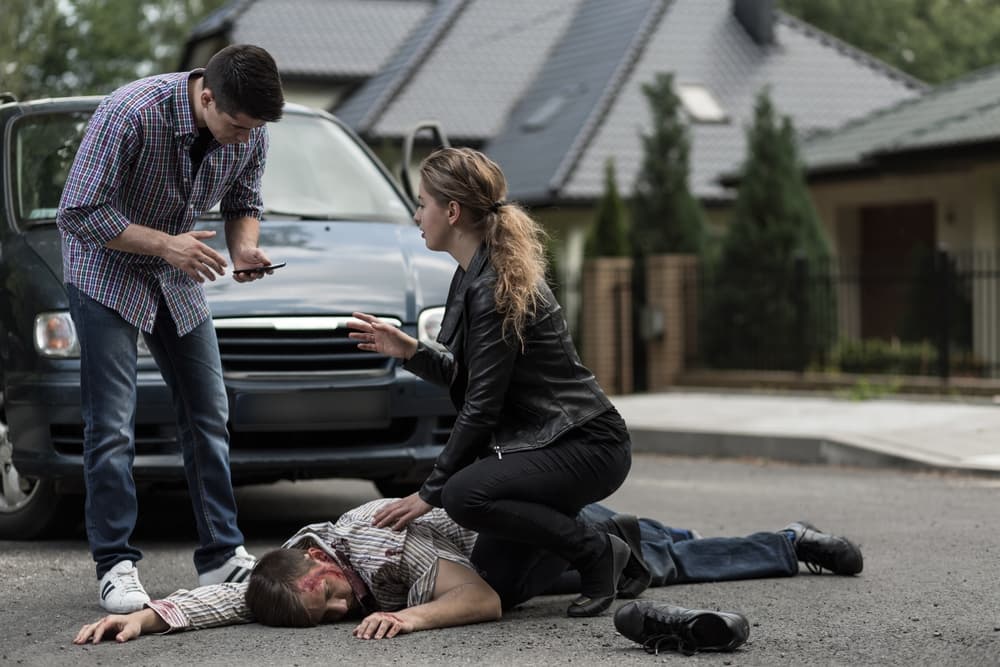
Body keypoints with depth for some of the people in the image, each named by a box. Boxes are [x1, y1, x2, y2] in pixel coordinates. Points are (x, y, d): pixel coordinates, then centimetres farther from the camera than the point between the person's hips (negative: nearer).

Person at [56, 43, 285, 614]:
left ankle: (223, 555, 13)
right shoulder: (133, 113, -32)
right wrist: (165, 244, -31)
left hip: (178, 276, 6)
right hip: (107, 270, -6)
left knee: (209, 417, 5)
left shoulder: (250, 131, -13)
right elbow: (78, 214, -27)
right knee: (112, 426, -10)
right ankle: (117, 567, -3)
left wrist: (246, 246, -17)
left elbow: (244, 203, 5)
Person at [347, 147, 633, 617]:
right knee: (495, 585, 2)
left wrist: (430, 492, -15)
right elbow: (465, 381, 15)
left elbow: (481, 408, -22)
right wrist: (409, 351, -1)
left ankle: (598, 553, -11)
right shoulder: (473, 277, 8)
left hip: (589, 446, -9)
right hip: (542, 438, 9)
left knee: (466, 494, -32)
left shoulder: (493, 289, -22)